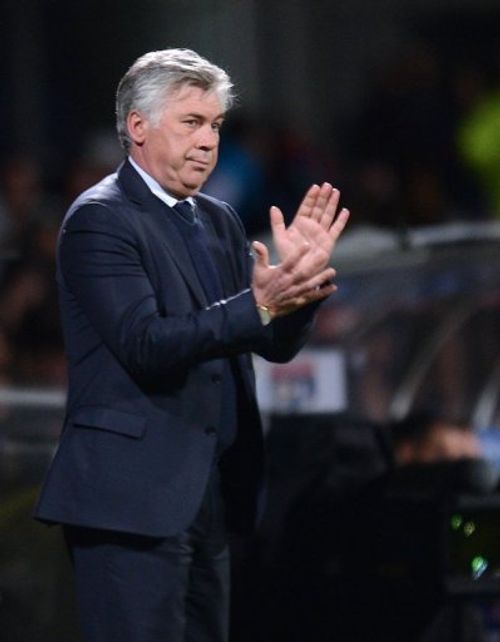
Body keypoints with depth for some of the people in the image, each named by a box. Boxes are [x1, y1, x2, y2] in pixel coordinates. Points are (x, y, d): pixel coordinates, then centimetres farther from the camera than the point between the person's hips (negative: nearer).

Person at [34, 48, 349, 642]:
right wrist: (258, 305, -29)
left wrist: (297, 279, -8)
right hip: (133, 497, -8)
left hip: (211, 495, 8)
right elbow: (145, 345, -20)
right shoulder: (99, 218, -8)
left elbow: (276, 344, 12)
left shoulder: (218, 221, 17)